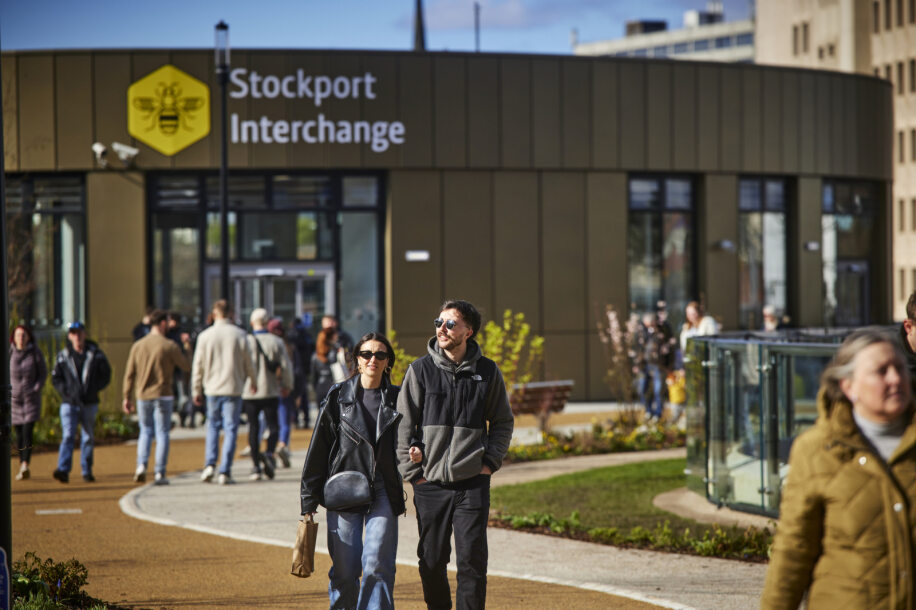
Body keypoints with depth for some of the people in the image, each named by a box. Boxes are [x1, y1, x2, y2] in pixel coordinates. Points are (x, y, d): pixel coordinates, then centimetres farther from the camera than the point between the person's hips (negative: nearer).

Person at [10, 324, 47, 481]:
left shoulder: (36, 353, -5)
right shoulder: (8, 353, -1)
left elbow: (43, 373, 2)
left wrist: (35, 389, -10)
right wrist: (8, 390, -6)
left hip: (31, 398, -2)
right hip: (14, 398, 2)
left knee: (27, 431, -15)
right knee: (19, 434, 6)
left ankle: (25, 466, -26)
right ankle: (23, 468, 17)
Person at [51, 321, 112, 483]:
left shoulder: (95, 354, 3)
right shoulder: (63, 356, 4)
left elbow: (106, 375, 7)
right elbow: (55, 378, 9)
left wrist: (94, 389, -6)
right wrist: (66, 391, -7)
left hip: (89, 403, 1)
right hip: (69, 403, -1)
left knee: (88, 437, 7)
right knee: (68, 436, -13)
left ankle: (87, 471, 16)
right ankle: (63, 470, -20)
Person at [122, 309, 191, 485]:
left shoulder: (137, 346, 3)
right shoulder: (170, 346, -9)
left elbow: (130, 374, 3)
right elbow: (186, 366, 0)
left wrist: (127, 397, 9)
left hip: (143, 396, 3)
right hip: (163, 395, -3)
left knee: (145, 431, 15)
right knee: (162, 433, 3)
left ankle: (141, 465, -5)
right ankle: (160, 474, 0)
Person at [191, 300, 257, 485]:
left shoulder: (205, 336, -1)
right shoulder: (239, 335, -3)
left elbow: (198, 365, 3)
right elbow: (248, 362, 3)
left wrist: (196, 391, 12)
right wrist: (254, 381, 20)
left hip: (212, 388, 1)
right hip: (234, 389, -1)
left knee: (213, 426, 16)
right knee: (230, 429, 1)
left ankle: (210, 464, 0)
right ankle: (225, 472, -4)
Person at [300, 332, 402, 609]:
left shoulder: (396, 399, 7)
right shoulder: (339, 397, 4)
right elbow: (319, 448, 6)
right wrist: (309, 498, 4)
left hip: (383, 493, 0)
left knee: (378, 565, -11)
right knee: (345, 570, 1)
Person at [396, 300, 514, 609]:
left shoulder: (487, 372, 4)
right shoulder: (420, 370, 2)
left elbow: (503, 422, 14)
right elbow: (403, 425, 5)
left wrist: (490, 462, 2)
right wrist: (412, 472, -1)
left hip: (473, 482, -1)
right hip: (430, 483, 1)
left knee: (472, 560, -5)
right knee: (432, 561, 6)